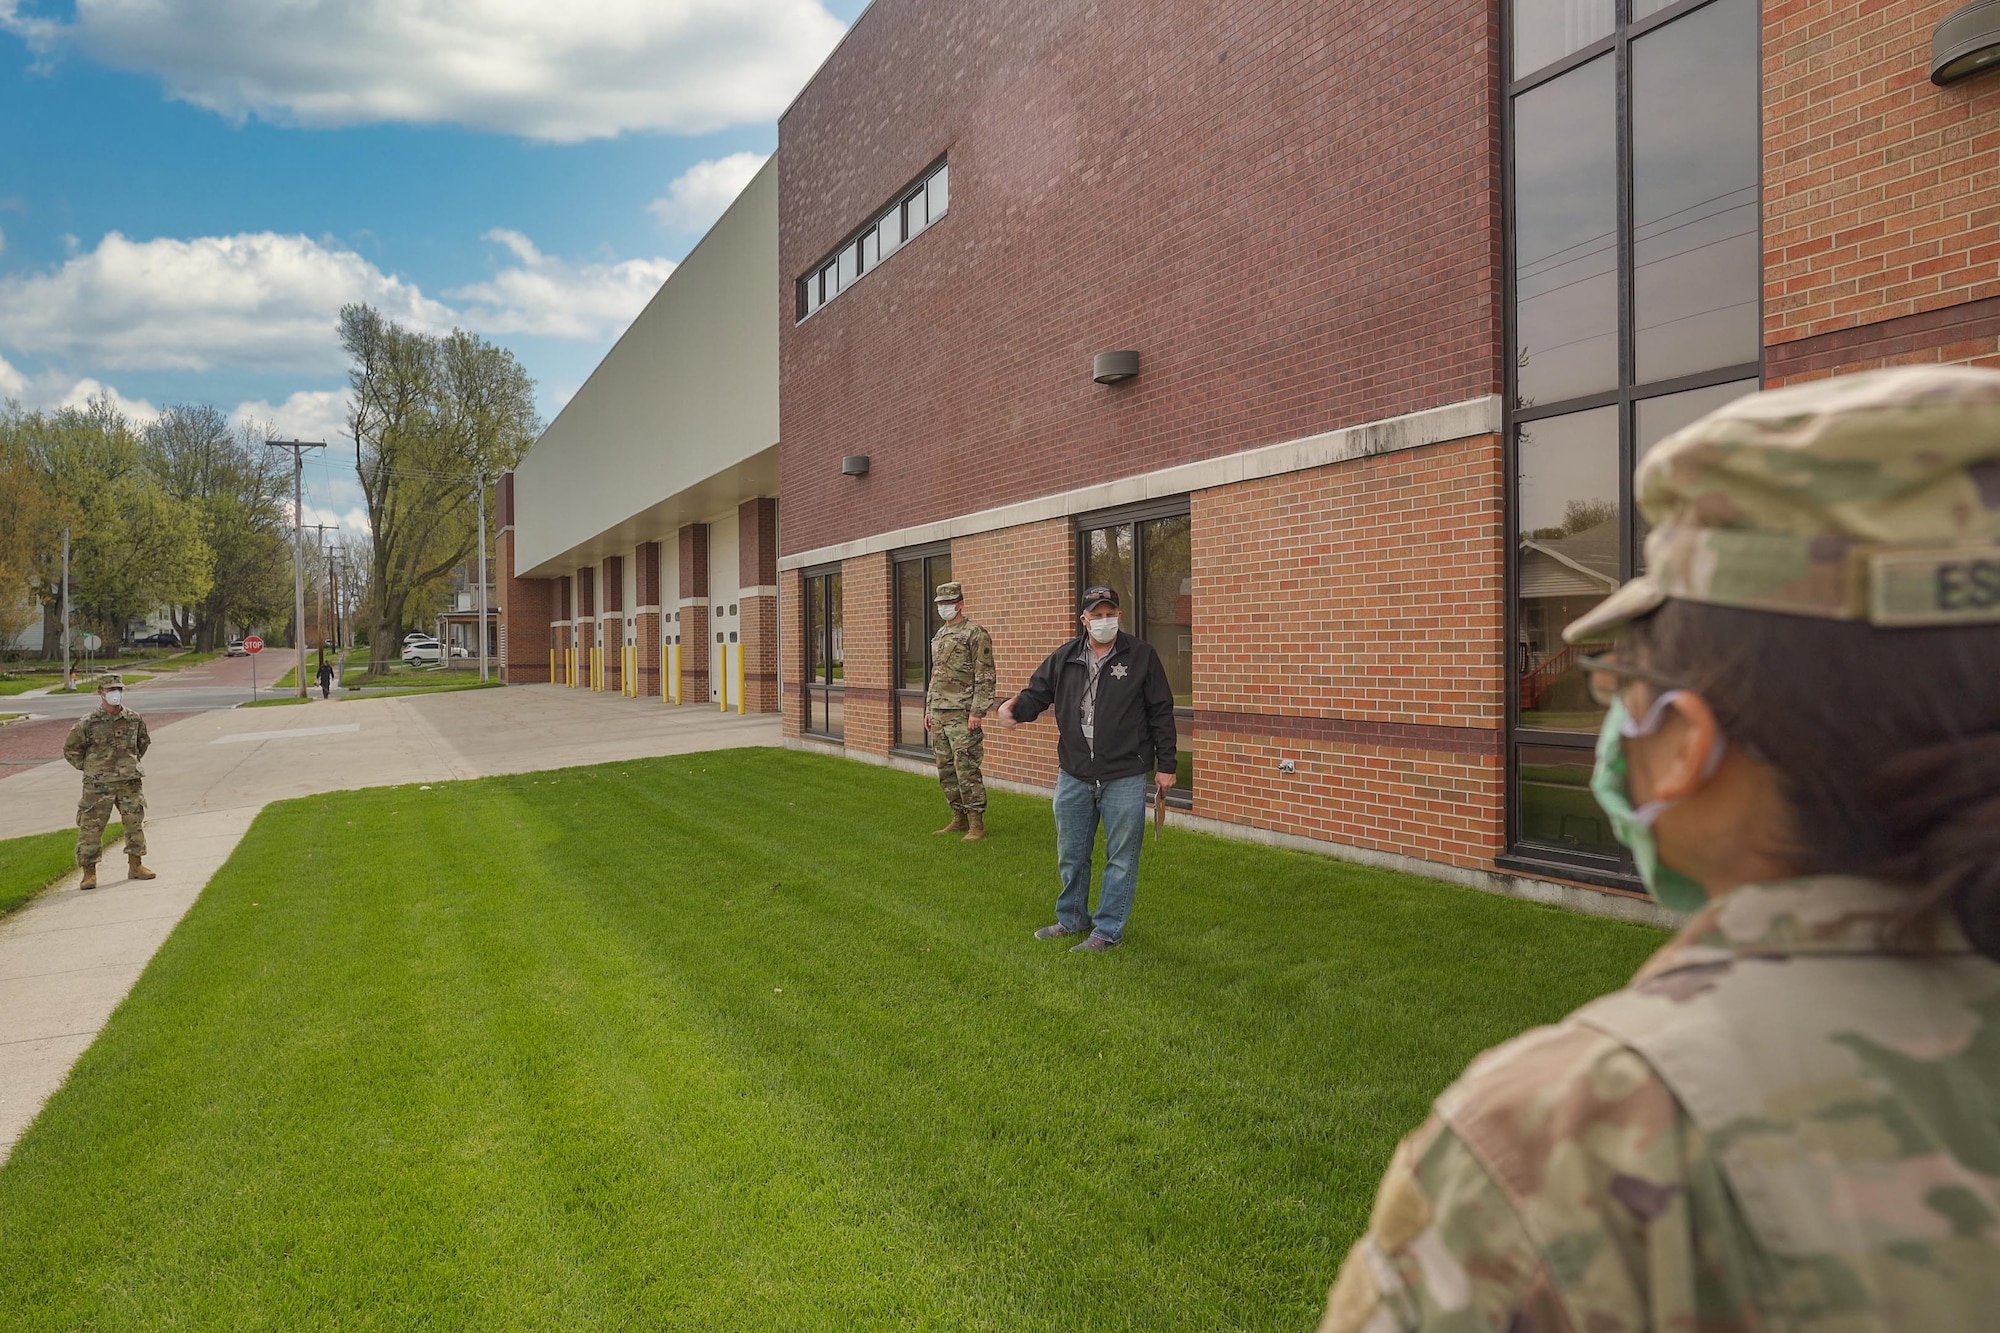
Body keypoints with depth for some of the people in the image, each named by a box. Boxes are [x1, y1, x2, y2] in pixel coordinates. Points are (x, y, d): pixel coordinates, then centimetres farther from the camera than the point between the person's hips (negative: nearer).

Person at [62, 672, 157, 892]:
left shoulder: (134, 720, 3)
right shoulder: (88, 723, -8)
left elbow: (144, 741, 21)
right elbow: (70, 748, 3)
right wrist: (89, 768, 2)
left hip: (129, 783, 3)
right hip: (98, 785, -3)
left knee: (135, 824, 9)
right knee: (91, 828, -1)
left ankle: (135, 866, 22)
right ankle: (89, 873, 8)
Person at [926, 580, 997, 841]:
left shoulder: (975, 634, -8)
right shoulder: (938, 635, 17)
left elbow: (985, 677, -13)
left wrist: (977, 711, -18)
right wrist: (928, 709, 19)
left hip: (962, 714, -8)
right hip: (938, 713, 8)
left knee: (966, 768, -8)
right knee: (946, 770, 11)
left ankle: (976, 824, -2)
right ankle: (959, 818, 21)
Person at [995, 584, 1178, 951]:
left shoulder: (1141, 655, -3)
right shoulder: (1065, 658, 5)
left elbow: (1161, 712, 0)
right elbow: (1037, 692, 11)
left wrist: (1166, 765, -1)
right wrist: (1015, 708, -13)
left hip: (1124, 779, -3)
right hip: (1074, 776, 4)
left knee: (1121, 858, 4)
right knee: (1071, 855, 15)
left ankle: (1108, 930, 17)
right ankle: (1072, 919, 34)